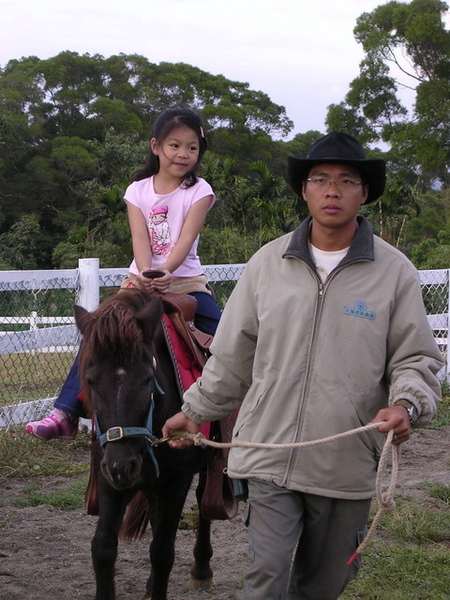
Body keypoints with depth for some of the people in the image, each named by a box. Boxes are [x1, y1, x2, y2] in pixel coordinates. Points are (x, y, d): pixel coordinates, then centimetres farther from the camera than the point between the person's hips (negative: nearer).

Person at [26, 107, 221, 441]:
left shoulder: (199, 191, -1)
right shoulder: (138, 190, 5)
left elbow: (186, 239, -14)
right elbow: (140, 238, -8)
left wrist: (165, 272, -33)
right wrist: (146, 273, -28)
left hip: (186, 283, -1)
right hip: (141, 282, 2)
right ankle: (66, 413, -11)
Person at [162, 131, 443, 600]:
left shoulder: (394, 271, 0)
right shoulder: (267, 262, 4)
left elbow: (416, 357, 2)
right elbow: (231, 355, 13)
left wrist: (407, 405, -18)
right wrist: (194, 411, 16)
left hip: (348, 465, 0)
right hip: (270, 455, 0)